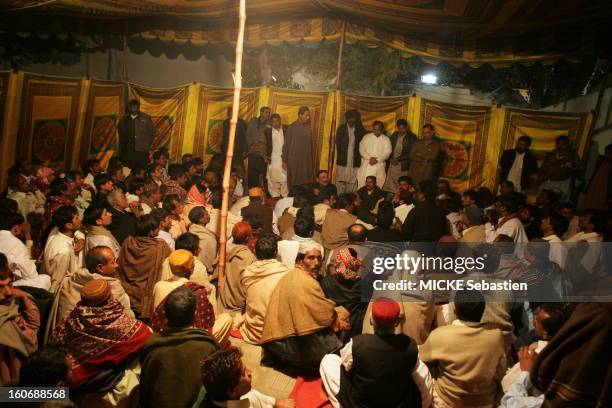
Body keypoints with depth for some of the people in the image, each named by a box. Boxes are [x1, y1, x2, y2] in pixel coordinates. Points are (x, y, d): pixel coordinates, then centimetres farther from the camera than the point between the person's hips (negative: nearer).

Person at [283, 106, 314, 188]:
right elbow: (286, 145, -3)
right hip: (294, 160, -3)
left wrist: (312, 160, 10)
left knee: (306, 183, 0)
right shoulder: (291, 128, -5)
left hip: (307, 160, 4)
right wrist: (284, 161, -4)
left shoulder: (309, 128, 6)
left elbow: (311, 144, 11)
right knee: (294, 183, 0)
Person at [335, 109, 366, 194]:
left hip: (355, 161, 0)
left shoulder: (360, 129, 5)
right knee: (341, 182, 1)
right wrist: (341, 155, 2)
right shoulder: (341, 129, 4)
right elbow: (337, 143, 6)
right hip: (343, 160, 0)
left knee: (353, 182, -1)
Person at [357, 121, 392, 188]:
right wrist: (370, 158, -13)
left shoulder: (386, 139, 4)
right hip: (366, 166, 1)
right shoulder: (366, 137, 6)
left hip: (379, 166, 0)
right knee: (362, 187, -3)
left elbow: (387, 153, -2)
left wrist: (377, 160, -16)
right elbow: (362, 150, 1)